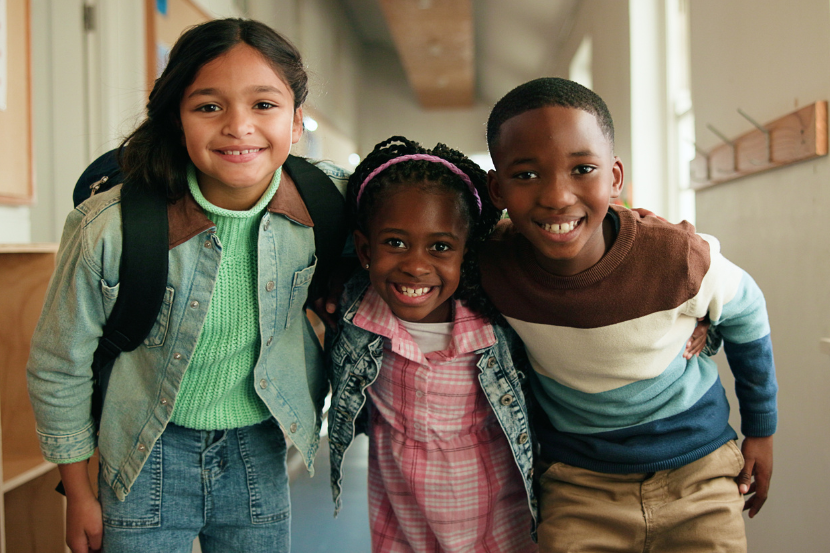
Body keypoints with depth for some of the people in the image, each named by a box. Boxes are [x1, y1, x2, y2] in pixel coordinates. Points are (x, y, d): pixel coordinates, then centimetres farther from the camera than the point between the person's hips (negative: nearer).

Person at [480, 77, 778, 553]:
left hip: (697, 473, 0)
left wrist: (761, 431, 9)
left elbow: (747, 317, -2)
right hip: (576, 484, 1)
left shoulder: (680, 259, -25)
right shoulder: (490, 267, -22)